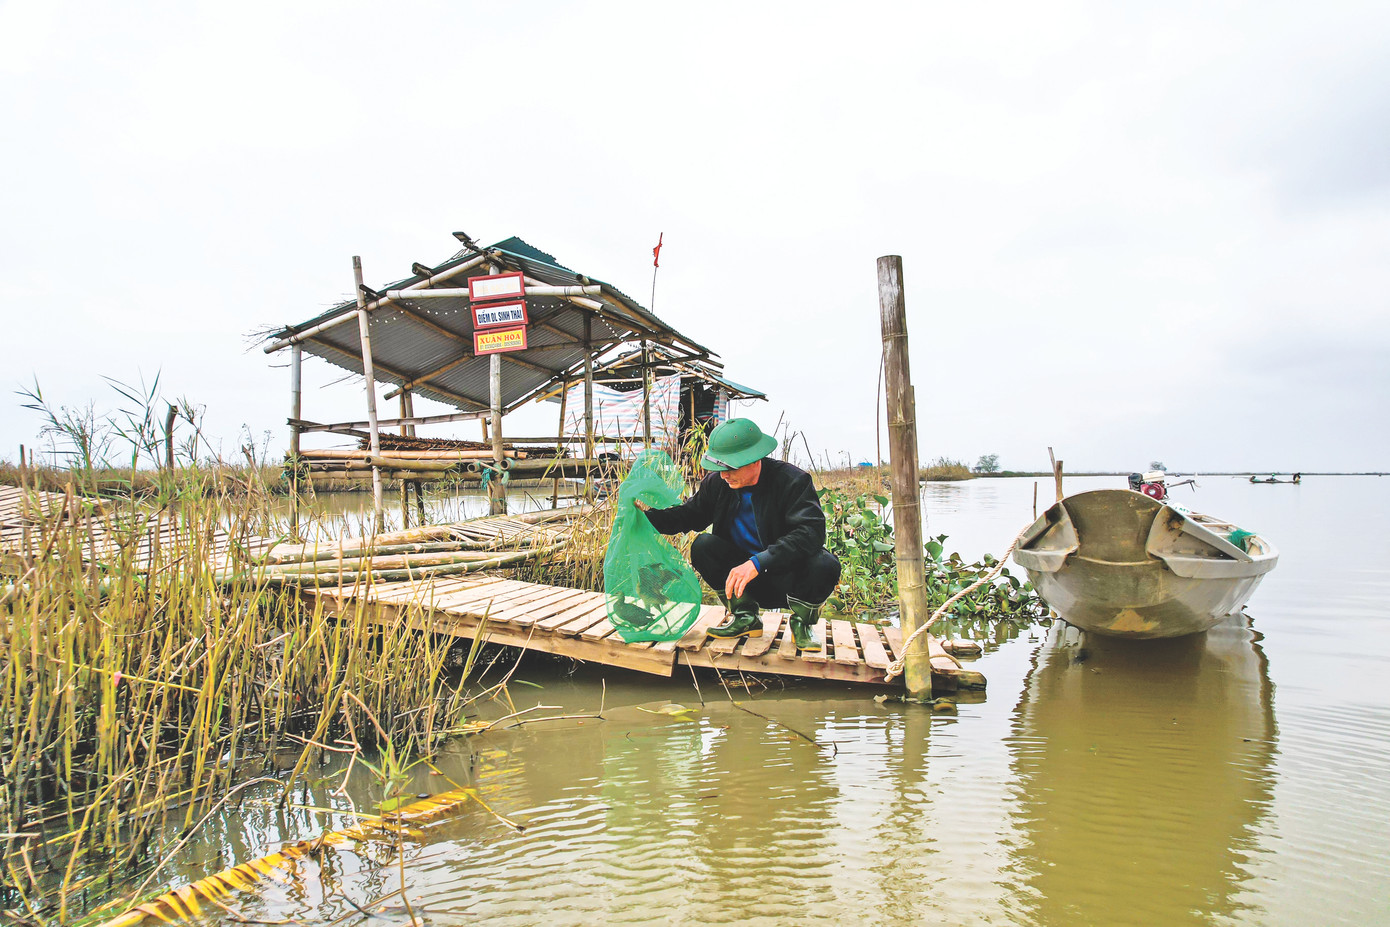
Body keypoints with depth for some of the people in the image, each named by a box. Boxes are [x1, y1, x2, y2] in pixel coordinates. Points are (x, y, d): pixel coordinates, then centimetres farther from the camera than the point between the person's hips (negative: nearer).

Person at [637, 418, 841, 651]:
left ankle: (801, 622, -1)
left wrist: (758, 562, -40)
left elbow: (811, 532, -31)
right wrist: (648, 514, -11)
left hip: (788, 578, -3)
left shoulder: (793, 481, -18)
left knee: (825, 565, -33)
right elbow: (690, 514, 9)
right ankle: (744, 616, -4)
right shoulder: (717, 483, -4)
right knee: (703, 546, -19)